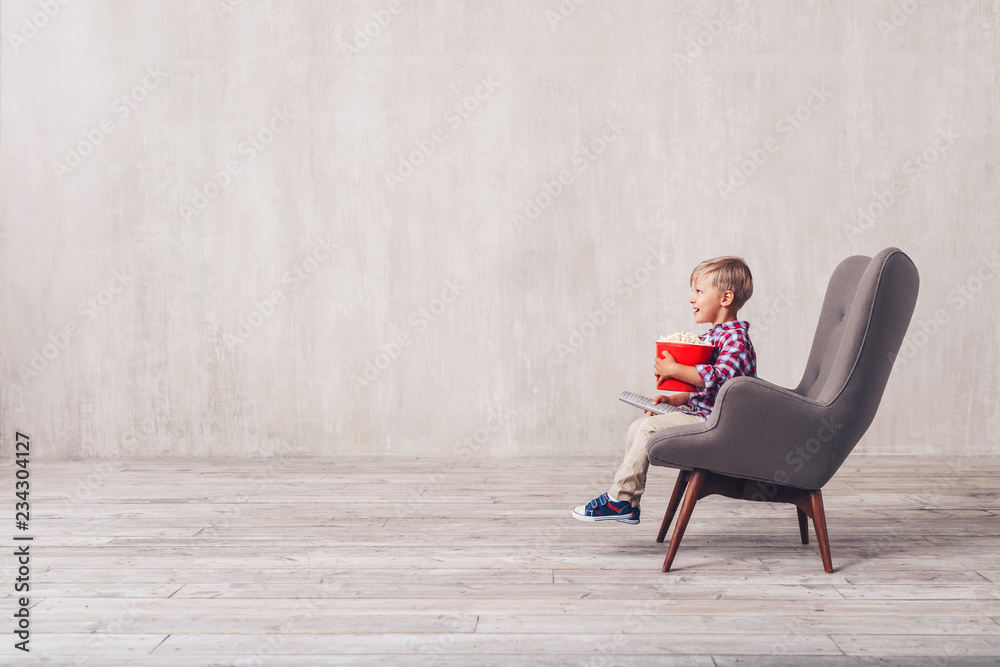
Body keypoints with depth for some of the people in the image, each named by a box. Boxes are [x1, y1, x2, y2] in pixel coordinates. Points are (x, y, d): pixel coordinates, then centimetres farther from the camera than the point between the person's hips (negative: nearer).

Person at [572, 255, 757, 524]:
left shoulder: (735, 338, -14)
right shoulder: (708, 338, 17)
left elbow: (718, 377, -31)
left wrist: (674, 370, -27)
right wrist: (673, 399, 8)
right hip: (697, 412, 11)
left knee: (650, 427, -21)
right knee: (638, 426, 6)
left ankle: (619, 499, -13)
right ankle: (628, 506, 4)